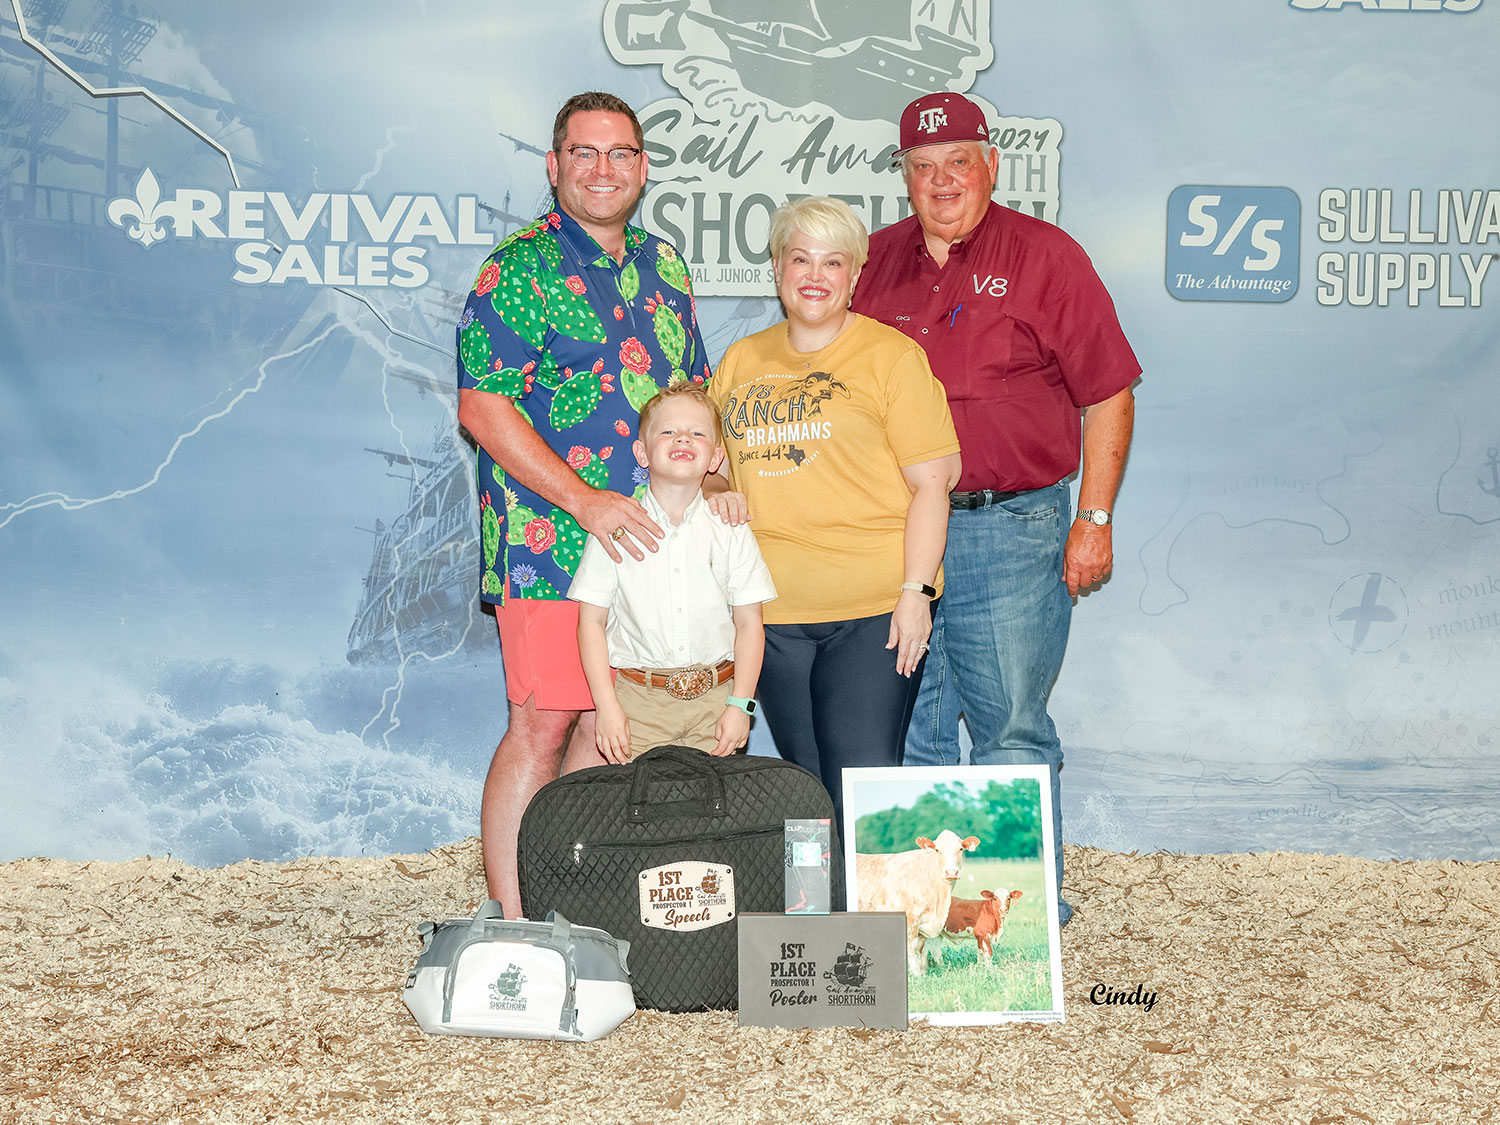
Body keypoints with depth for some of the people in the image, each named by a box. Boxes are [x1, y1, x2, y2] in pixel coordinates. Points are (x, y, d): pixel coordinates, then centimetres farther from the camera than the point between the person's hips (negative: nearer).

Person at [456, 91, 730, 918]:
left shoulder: (663, 267, 15)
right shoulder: (520, 269, -6)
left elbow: (692, 394, 24)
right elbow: (482, 408, -13)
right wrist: (585, 501, -19)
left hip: (650, 540, 7)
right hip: (551, 541, -7)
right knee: (543, 725, -6)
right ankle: (512, 927, 3)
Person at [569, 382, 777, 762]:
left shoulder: (731, 531, 1)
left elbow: (749, 623, 3)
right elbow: (591, 622, -1)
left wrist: (740, 704, -4)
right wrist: (606, 705, -7)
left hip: (714, 700, 1)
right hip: (638, 701, -1)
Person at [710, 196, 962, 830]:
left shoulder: (891, 356, 0)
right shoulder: (740, 362, 14)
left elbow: (931, 481, -4)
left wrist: (916, 592, -12)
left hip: (874, 610, -4)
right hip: (772, 611, 4)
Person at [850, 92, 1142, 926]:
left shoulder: (1045, 256, 0)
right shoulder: (875, 262, 12)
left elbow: (1108, 395, 0)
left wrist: (1094, 521, -6)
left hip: (1011, 529, -4)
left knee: (1012, 736, 0)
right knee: (905, 732, 9)